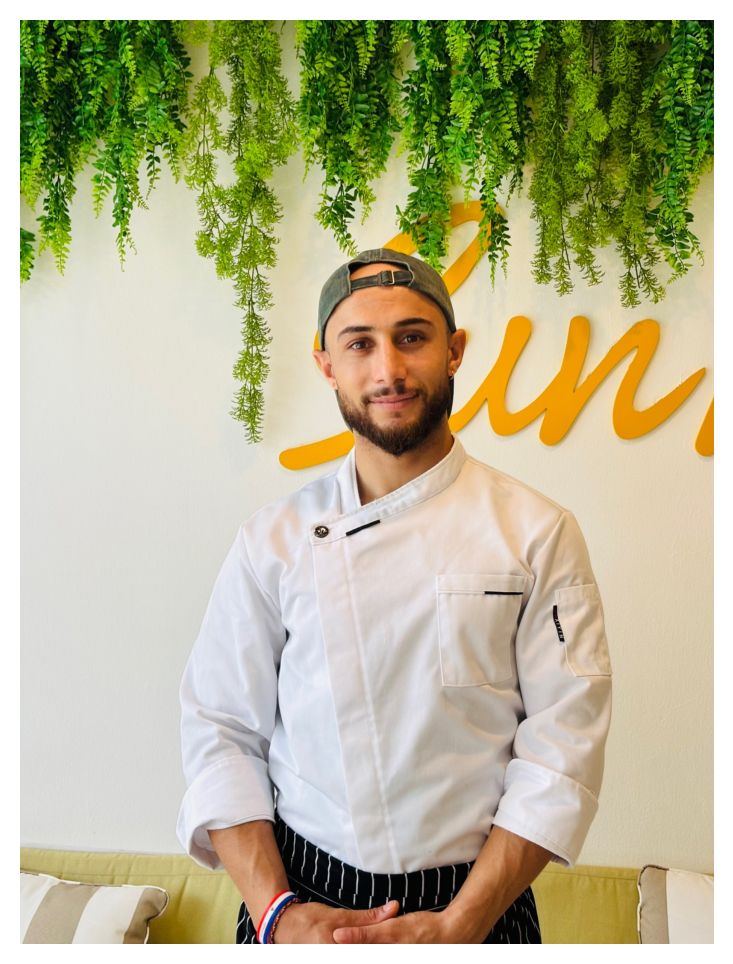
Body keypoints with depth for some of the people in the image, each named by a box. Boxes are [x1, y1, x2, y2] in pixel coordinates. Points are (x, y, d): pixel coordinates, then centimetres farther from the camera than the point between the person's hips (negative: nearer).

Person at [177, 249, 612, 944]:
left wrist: (458, 926, -15)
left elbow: (562, 750, -10)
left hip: (477, 903, 0)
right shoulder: (274, 538, -5)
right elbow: (221, 731, -4)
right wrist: (278, 914, -13)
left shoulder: (539, 533, -9)